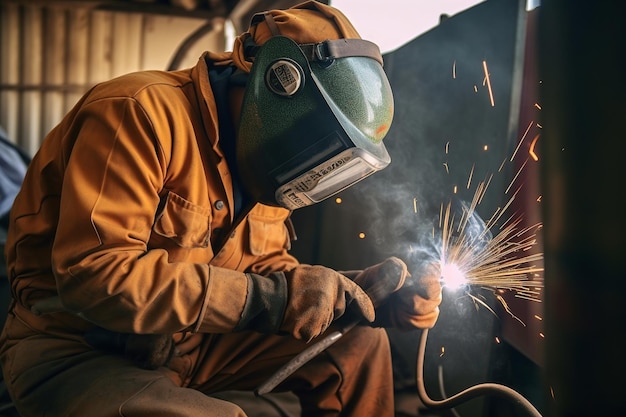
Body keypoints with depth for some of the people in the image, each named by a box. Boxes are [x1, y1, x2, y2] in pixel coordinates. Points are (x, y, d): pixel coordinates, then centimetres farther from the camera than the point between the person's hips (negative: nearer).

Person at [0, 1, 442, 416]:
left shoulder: (258, 157, 3)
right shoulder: (143, 113, -22)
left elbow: (261, 266, 7)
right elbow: (94, 274, -30)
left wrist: (365, 292, -8)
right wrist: (270, 297, -30)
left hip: (187, 339, 7)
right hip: (74, 350, -7)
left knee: (359, 343, 3)